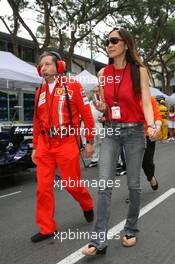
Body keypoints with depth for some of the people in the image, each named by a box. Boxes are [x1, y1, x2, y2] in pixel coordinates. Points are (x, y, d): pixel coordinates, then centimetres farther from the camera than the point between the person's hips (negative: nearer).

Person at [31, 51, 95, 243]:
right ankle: (47, 228, 15)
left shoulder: (73, 86, -3)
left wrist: (89, 142, -3)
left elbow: (86, 115, -3)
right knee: (43, 187, 2)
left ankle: (87, 205, 35)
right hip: (45, 146, 5)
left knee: (72, 184, 2)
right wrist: (35, 147, 17)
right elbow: (37, 122, 17)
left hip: (67, 144, -5)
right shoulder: (40, 92, 13)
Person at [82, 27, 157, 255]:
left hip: (134, 131, -2)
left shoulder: (139, 71, -2)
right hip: (111, 131, 3)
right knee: (105, 184, -7)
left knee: (133, 184, 6)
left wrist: (151, 126, -25)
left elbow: (146, 103, -7)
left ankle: (131, 230, 25)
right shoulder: (103, 73, 7)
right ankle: (99, 240, -4)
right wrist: (101, 107, -9)